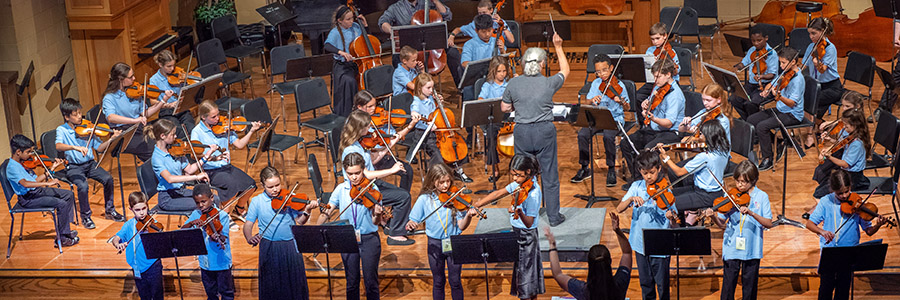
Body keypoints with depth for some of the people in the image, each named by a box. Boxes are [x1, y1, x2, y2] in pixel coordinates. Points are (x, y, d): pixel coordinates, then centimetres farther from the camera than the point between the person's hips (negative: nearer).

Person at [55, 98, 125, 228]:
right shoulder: (62, 130, -5)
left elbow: (99, 147, 2)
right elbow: (58, 146, -26)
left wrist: (112, 139, -15)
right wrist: (75, 147, -42)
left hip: (90, 164, 3)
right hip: (74, 167, -3)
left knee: (108, 178, -18)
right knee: (83, 186, -29)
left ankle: (110, 210, 4)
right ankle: (85, 216, -7)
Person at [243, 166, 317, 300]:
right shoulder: (257, 201, -1)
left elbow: (299, 222, -1)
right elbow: (248, 224, -3)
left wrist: (307, 211, -20)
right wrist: (249, 238, -23)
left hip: (291, 245, 1)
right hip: (269, 247, 0)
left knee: (296, 282, 4)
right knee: (271, 285, 5)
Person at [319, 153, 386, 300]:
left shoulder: (371, 189, -7)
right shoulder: (341, 189, 1)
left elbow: (375, 222, -8)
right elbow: (327, 212, 1)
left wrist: (377, 215, -31)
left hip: (369, 239, -2)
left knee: (371, 282, 2)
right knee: (352, 282, 9)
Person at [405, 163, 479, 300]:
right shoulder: (424, 199, -4)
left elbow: (461, 227, -8)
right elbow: (414, 222, -4)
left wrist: (468, 216, -27)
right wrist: (410, 225, -26)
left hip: (454, 243, 0)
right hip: (435, 244, 0)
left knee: (455, 281, 3)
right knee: (438, 281, 10)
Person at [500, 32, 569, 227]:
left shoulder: (513, 83, -5)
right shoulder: (548, 83, -8)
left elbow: (504, 108, 6)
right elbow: (565, 71, 13)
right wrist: (558, 48, 22)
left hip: (522, 132, 1)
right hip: (545, 131, -1)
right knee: (550, 175, 8)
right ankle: (554, 216, 15)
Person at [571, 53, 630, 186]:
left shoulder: (619, 85, -6)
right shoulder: (596, 84, 6)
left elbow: (627, 107, -7)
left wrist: (622, 102, -31)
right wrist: (592, 100, -20)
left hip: (615, 119, -4)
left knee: (608, 136, -34)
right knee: (582, 134, -22)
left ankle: (611, 169, -14)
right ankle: (585, 168, -5)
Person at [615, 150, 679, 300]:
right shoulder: (636, 187, 1)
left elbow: (674, 225, -11)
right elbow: (619, 209, -6)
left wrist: (672, 219, -33)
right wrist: (631, 199, -23)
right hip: (640, 243, 3)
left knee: (662, 285, 4)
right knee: (645, 283, 15)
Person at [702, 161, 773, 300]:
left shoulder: (761, 197, -1)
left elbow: (769, 224, -10)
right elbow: (722, 224, 0)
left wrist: (751, 213, -24)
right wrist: (713, 217, -21)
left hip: (751, 249, -1)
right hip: (732, 248, 1)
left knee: (749, 287, 7)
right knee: (728, 285, 0)